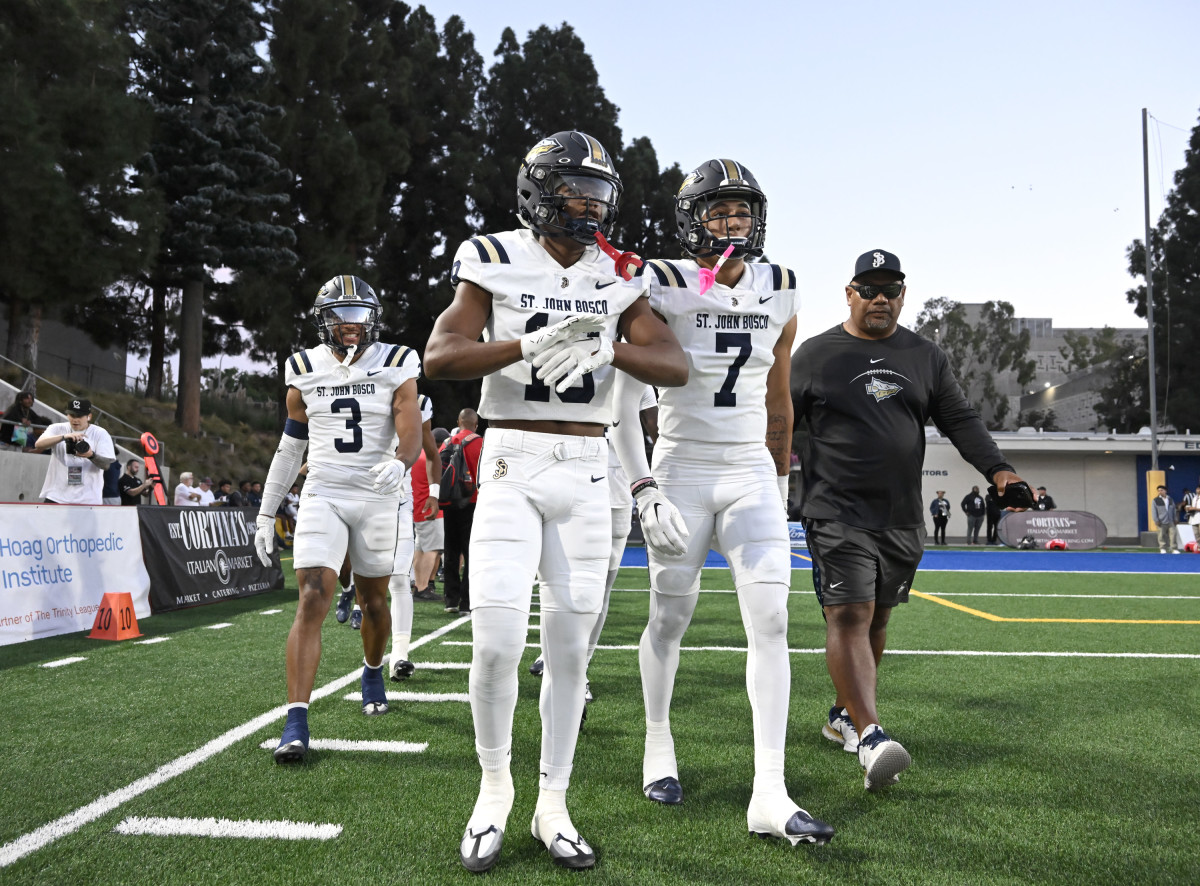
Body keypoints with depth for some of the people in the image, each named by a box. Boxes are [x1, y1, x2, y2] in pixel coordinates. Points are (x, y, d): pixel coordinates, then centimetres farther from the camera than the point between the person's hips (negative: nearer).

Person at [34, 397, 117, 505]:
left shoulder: (100, 434, 0)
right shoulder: (57, 429, 4)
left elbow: (106, 464, -8)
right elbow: (38, 444, -15)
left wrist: (91, 455, -30)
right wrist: (63, 437, -31)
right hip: (56, 496, 1)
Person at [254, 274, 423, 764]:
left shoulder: (395, 366, -2)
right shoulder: (305, 372, 4)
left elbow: (411, 430, -14)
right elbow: (289, 449, 12)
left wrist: (399, 461, -36)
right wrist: (265, 513, 12)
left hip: (377, 499, 0)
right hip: (322, 497, 0)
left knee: (373, 600, 13)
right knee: (312, 601, -12)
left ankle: (372, 671, 44)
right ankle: (296, 721, -12)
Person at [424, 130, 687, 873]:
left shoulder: (618, 280, 7)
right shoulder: (497, 264, 0)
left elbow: (677, 368, -4)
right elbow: (440, 357, -12)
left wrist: (610, 348, -22)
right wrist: (529, 345, -26)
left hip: (586, 472, 3)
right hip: (512, 465, -3)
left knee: (569, 646, 5)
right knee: (498, 639, -11)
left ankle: (554, 806, 20)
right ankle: (495, 788, 13)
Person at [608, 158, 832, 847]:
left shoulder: (780, 293, 4)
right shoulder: (663, 289, -9)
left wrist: (780, 481, 17)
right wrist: (644, 489, -14)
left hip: (752, 474, 3)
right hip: (682, 471, -3)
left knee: (771, 620, -8)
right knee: (671, 616, 8)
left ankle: (770, 795, -4)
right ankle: (659, 747, 33)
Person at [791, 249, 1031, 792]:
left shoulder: (926, 357, 14)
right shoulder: (815, 355, 4)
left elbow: (960, 420, 11)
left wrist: (997, 469, -3)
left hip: (903, 519, 5)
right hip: (837, 515, -4)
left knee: (875, 619, 12)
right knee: (848, 617, -15)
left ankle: (844, 713, 29)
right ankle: (870, 735, -21)